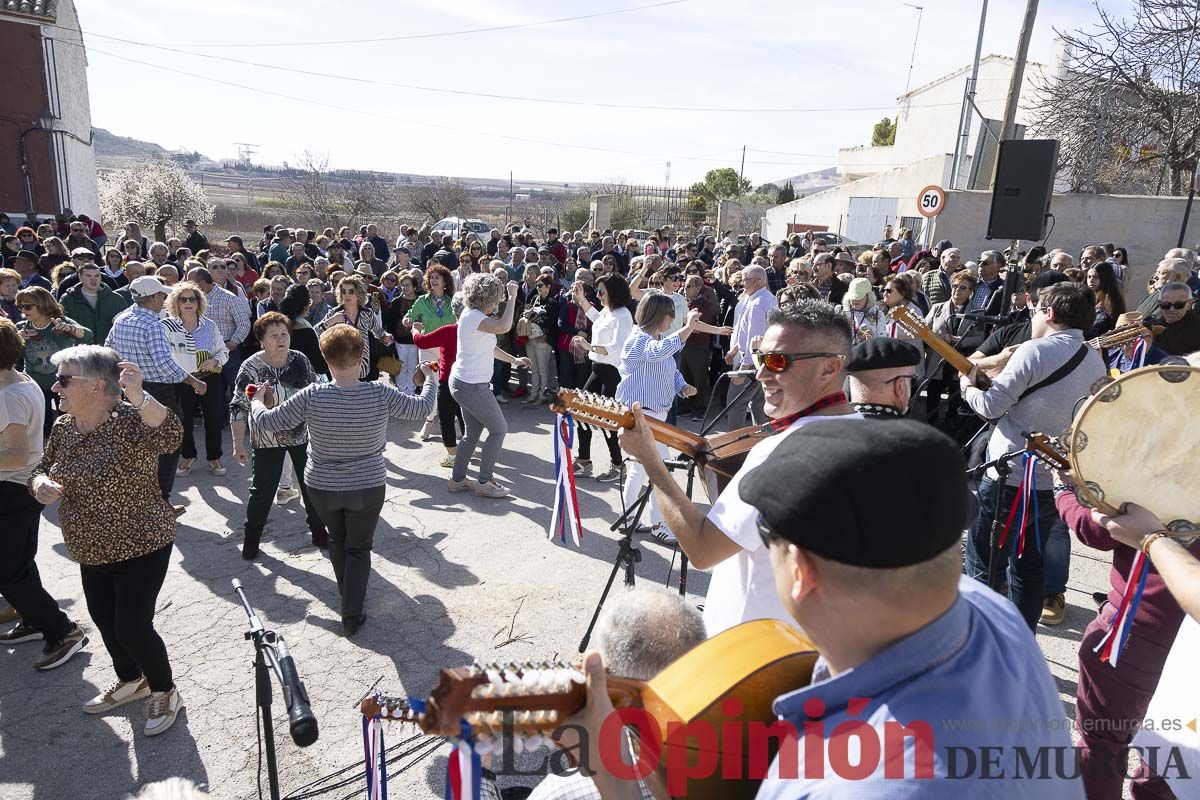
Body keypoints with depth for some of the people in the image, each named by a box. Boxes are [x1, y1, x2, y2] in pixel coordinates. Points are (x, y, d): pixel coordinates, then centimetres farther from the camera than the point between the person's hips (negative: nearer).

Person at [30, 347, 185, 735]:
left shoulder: (128, 420, -24)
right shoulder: (63, 427, 1)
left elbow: (170, 437, -43)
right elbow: (44, 468, 13)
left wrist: (139, 396, -57)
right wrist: (41, 484, -10)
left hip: (141, 547, -8)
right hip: (92, 551, 8)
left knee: (132, 627, -2)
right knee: (103, 619, 21)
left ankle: (165, 691, 24)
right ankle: (131, 680, 46)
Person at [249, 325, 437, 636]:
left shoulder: (312, 396, -20)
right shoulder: (380, 394, -19)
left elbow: (264, 422, -11)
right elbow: (421, 408, -3)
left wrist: (258, 401, 11)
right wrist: (430, 378, 16)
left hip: (321, 487, 1)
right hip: (368, 487, -1)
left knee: (337, 539, 27)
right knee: (359, 548, 17)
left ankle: (349, 595, 46)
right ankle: (352, 616, 18)